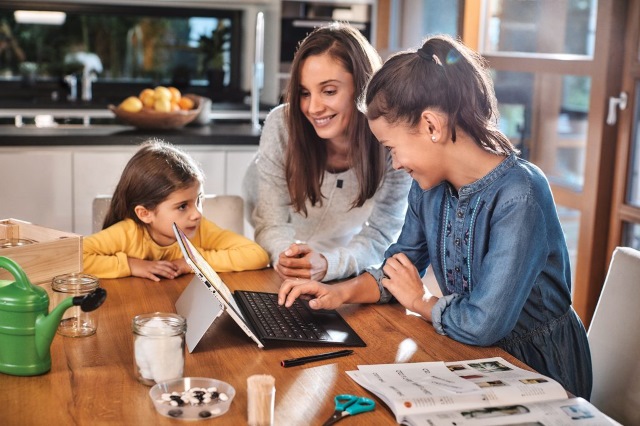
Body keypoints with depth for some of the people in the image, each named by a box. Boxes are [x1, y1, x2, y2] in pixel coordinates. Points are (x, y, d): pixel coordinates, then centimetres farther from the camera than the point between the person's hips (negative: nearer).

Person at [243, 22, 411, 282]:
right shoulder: (282, 124, -20)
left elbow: (378, 236, -16)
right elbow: (270, 222, -15)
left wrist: (328, 264, -35)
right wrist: (285, 254, -37)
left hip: (348, 278, 0)